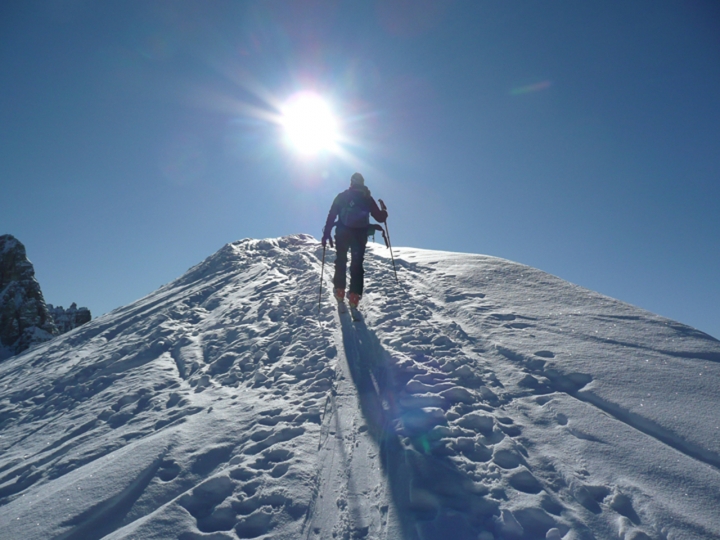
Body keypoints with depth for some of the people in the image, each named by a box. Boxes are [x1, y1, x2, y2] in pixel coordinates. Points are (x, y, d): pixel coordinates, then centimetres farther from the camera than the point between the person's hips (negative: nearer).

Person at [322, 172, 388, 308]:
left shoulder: (342, 196, 6)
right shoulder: (367, 198, 6)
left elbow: (331, 215, -2)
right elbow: (380, 217, 7)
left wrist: (326, 234, -1)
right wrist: (384, 212, 29)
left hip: (343, 233, 0)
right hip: (360, 235, 0)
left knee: (341, 262, 15)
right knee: (357, 265, 4)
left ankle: (340, 291, 11)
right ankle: (354, 295, -4)